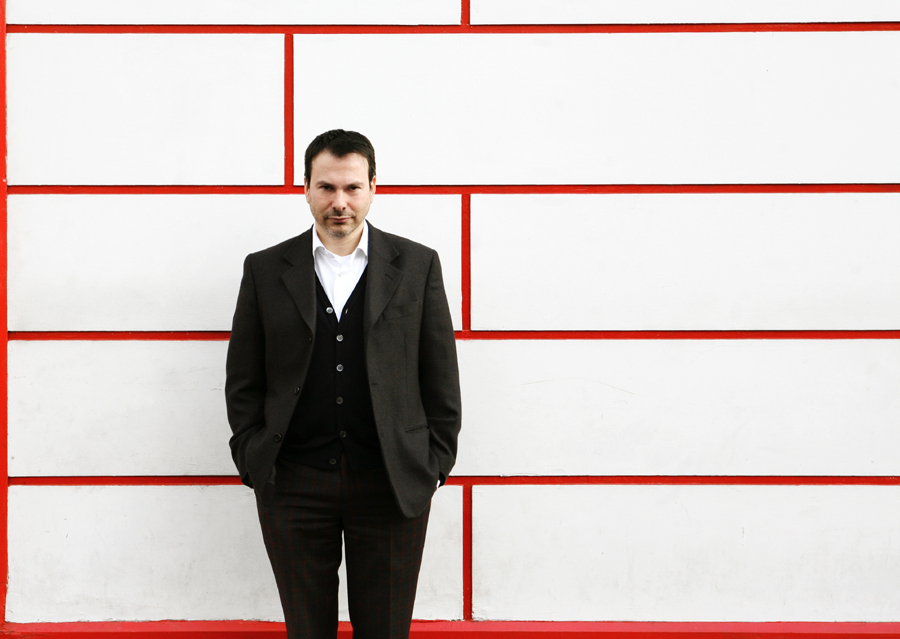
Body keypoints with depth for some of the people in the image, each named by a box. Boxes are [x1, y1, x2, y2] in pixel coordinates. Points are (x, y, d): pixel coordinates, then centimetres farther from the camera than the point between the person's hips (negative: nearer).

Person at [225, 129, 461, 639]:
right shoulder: (265, 270, 5)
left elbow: (441, 378, 5)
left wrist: (436, 465, 0)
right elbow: (243, 382, 7)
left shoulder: (417, 266, 4)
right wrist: (253, 463, 0)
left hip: (392, 484, 0)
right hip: (292, 485, 1)